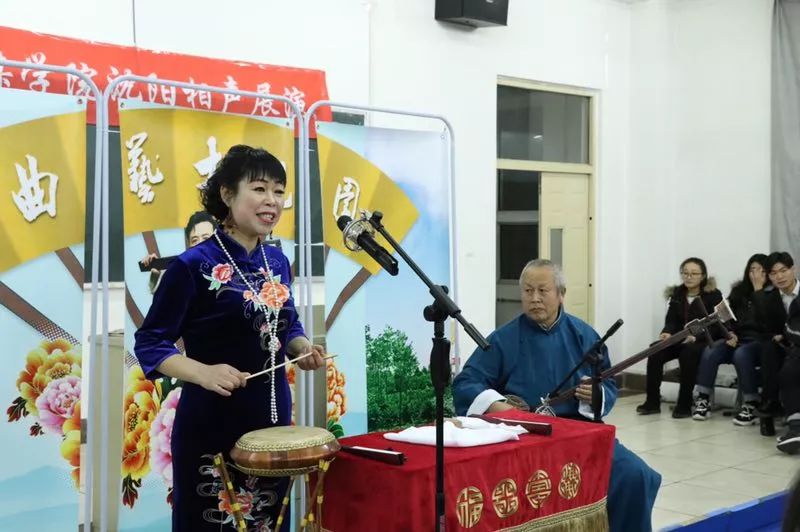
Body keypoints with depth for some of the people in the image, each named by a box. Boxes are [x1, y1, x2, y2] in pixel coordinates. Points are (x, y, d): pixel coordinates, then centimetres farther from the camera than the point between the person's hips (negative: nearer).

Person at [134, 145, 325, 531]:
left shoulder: (277, 261, 5)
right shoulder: (194, 265, -13)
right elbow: (150, 343, -12)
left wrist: (302, 349, -4)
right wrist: (204, 372, -28)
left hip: (274, 416, 6)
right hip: (211, 425, -6)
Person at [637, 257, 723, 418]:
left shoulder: (713, 295, -4)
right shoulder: (677, 294, 11)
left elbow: (716, 325, -11)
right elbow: (671, 320, 6)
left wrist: (696, 336, -28)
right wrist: (667, 333, -18)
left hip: (703, 341, -4)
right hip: (679, 339, 5)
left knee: (688, 352, -37)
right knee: (655, 350, -24)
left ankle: (684, 405, -30)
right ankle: (652, 402, -20)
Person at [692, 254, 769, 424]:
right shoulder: (739, 290, 12)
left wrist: (758, 290, -17)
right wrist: (730, 333, -8)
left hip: (759, 341, -5)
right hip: (736, 338, 5)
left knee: (741, 354, -36)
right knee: (710, 352, -23)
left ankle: (751, 406, -29)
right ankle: (703, 401, -20)